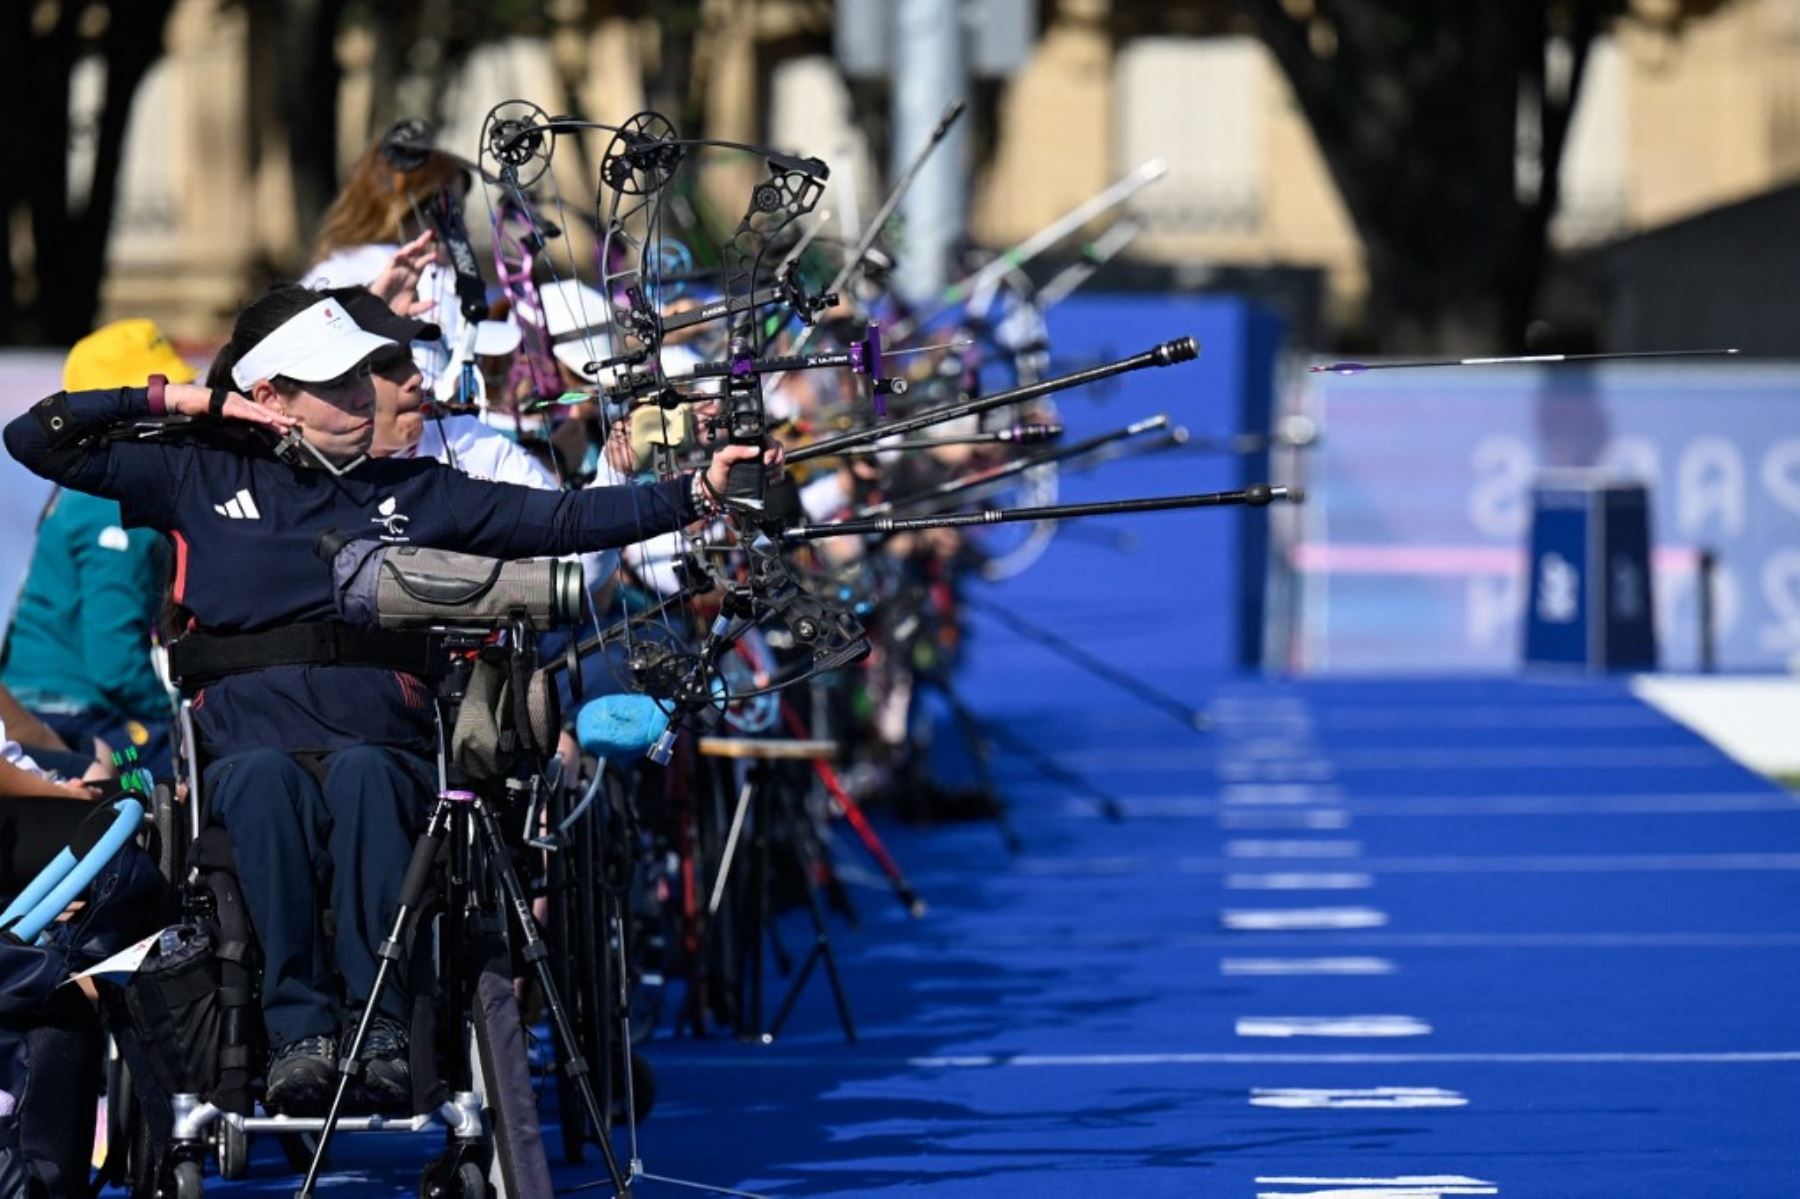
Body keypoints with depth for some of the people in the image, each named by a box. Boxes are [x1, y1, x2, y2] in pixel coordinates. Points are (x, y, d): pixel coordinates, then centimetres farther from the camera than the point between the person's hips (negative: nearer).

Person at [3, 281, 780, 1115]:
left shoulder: (416, 494, 19)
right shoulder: (202, 482, 17)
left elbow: (563, 521, 9)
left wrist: (697, 493, -3)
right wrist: (179, 400, 12)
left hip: (381, 749, 1)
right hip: (248, 749, -1)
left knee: (360, 773, -36)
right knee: (267, 777, -36)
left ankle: (381, 1034, -41)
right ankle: (297, 1035, -43)